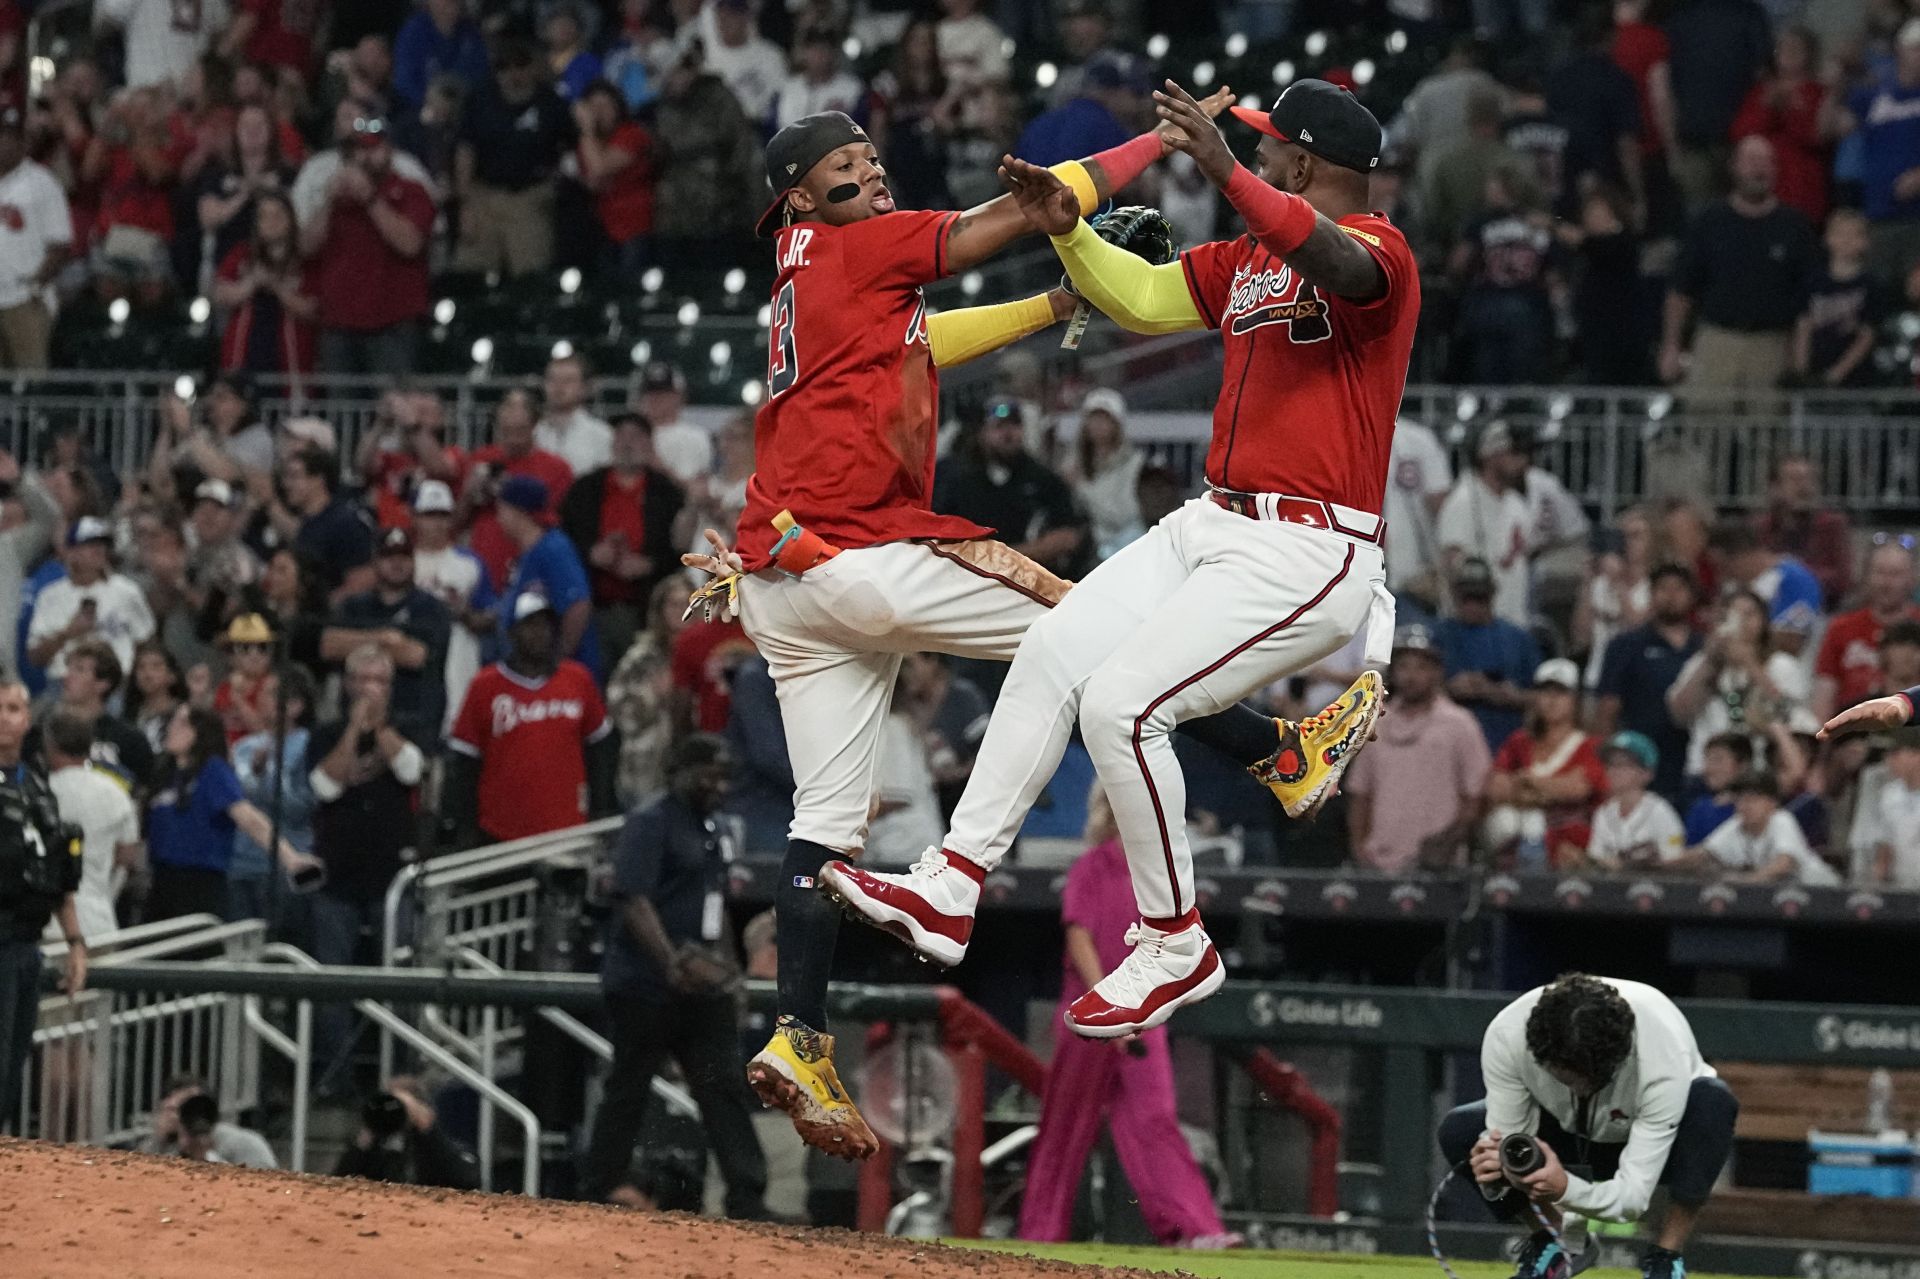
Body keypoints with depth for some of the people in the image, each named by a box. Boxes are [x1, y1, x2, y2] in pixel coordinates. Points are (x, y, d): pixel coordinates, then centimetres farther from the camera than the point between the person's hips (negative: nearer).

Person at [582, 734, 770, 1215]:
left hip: (703, 989, 7)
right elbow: (635, 903, -20)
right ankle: (596, 1197, 11)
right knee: (628, 1092, 1)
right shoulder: (648, 825, -10)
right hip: (645, 988, -7)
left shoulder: (714, 831, 17)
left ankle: (747, 1201, -4)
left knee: (724, 1087, 0)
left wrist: (728, 966, 15)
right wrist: (675, 965, -30)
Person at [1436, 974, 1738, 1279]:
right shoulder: (1506, 1036, -33)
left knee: (1712, 1100, -36)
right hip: (1568, 1131, 3)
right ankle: (1554, 1242, 0)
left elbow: (1632, 1196, -37)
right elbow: (1506, 1138, -22)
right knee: (1458, 1131, -23)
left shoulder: (1664, 1058, -40)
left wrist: (1565, 1190, -56)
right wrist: (1495, 1176, -46)